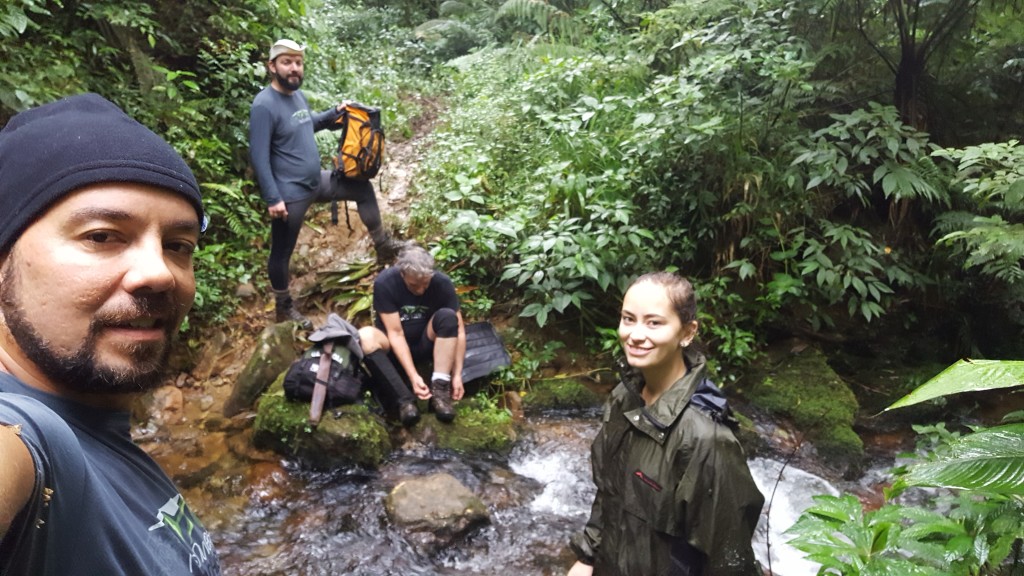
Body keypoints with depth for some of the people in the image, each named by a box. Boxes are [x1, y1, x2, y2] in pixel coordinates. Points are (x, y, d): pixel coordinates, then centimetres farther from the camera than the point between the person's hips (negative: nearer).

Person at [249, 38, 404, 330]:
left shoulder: (298, 95, 5)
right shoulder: (264, 105, -21)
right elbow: (259, 156, -23)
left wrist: (334, 112, 9)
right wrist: (273, 199, -26)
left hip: (317, 181, 9)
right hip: (290, 193, -8)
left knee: (363, 190, 15)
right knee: (282, 252, 7)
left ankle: (383, 245, 28)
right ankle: (284, 307, 24)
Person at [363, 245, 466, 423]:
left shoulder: (442, 283, -18)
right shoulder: (384, 283, -22)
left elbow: (459, 331, -17)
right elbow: (395, 334, -24)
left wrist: (457, 374, -25)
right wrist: (413, 376, -32)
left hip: (426, 344, 1)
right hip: (395, 349, -1)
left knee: (447, 316, -29)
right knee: (366, 338, -34)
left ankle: (439, 390, -31)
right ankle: (404, 399, -35)